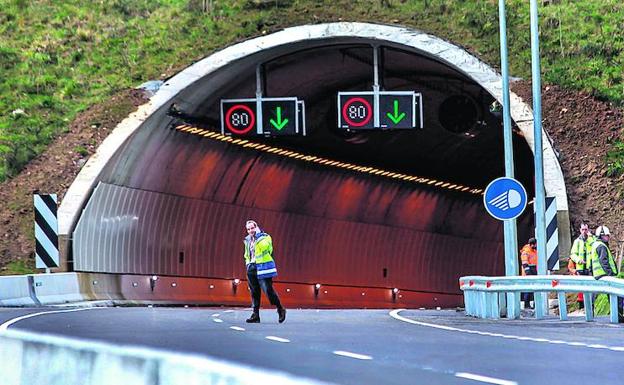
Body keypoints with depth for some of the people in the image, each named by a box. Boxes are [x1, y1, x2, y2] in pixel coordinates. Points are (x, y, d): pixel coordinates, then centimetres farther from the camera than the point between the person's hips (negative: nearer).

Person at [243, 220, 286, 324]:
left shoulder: (265, 237, -4)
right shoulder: (247, 240, 17)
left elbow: (264, 247, -21)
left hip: (262, 268, -7)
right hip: (251, 268, 7)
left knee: (268, 290, -10)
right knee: (254, 292, 5)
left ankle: (280, 310, 6)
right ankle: (255, 315, 5)